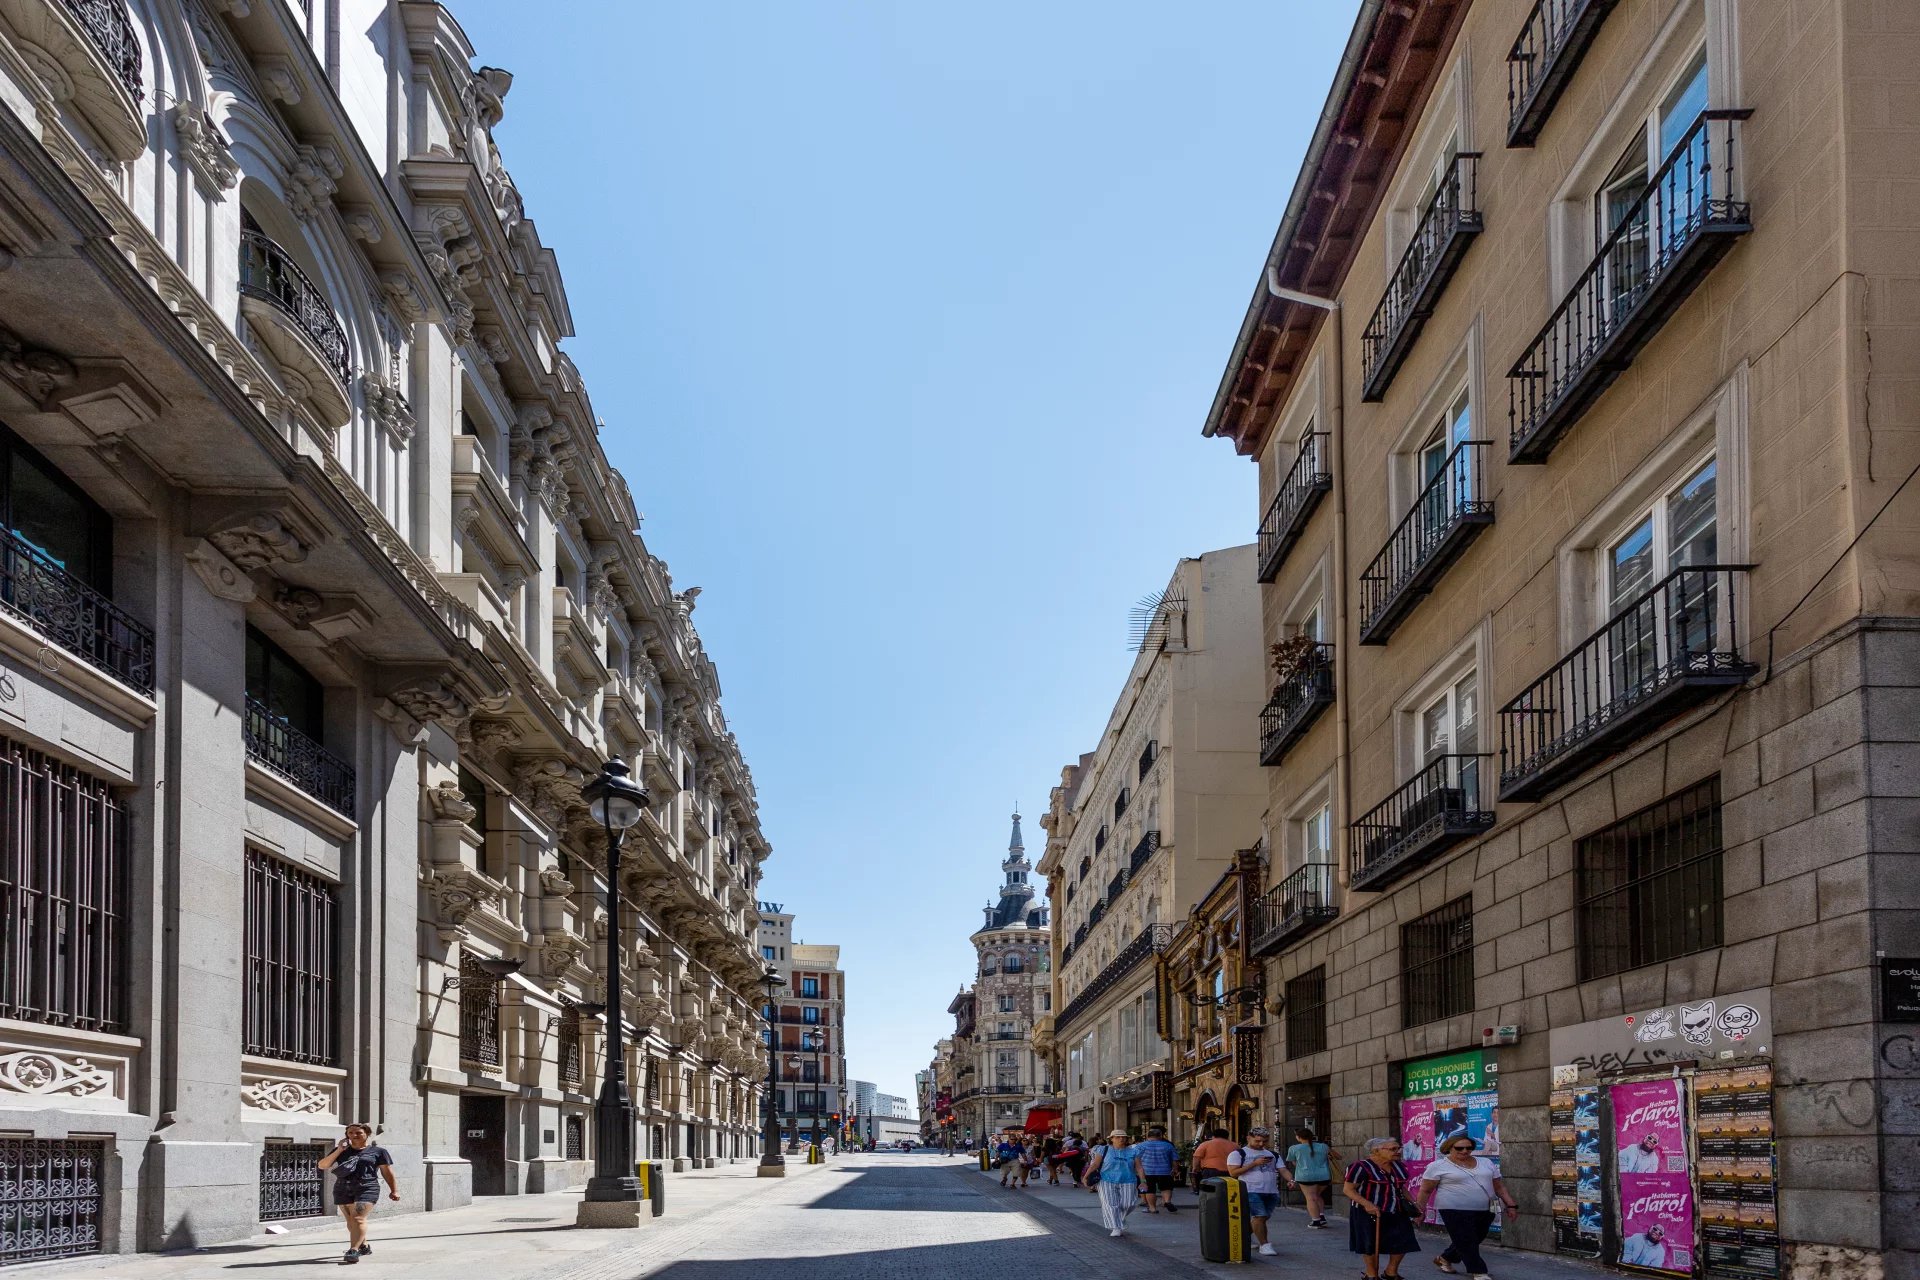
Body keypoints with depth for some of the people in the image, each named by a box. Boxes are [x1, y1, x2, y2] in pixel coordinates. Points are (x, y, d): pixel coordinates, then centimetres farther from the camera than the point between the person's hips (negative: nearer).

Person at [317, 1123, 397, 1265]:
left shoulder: (378, 1152, 8)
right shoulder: (342, 1151, 15)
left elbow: (387, 1172, 10)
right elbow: (322, 1165, 7)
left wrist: (394, 1190, 5)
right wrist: (339, 1151, -2)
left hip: (367, 1189, -5)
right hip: (343, 1190, 5)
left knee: (358, 1218, -20)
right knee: (351, 1221, 8)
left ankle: (353, 1250, -27)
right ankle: (364, 1246, 27)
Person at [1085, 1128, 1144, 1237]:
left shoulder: (1133, 1152, 8)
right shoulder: (1104, 1150, 4)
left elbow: (1139, 1168, 7)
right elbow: (1094, 1165, 2)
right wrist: (1086, 1177, -6)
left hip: (1127, 1183, 2)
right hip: (1108, 1182, -1)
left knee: (1127, 1205, -2)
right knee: (1110, 1205, -10)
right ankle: (1115, 1228, -4)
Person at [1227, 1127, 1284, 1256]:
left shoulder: (1273, 1154, 19)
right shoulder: (1238, 1153, 2)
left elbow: (1282, 1169, 12)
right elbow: (1233, 1172, -8)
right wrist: (1254, 1164, -12)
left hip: (1271, 1192, 6)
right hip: (1251, 1191, -6)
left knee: (1263, 1218, 9)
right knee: (1260, 1217, -15)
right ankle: (1265, 1245, -10)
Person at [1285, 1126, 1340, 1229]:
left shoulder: (1294, 1149, 2)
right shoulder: (1323, 1147, 8)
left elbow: (1293, 1163, 15)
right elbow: (1338, 1157, 19)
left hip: (1306, 1177, -4)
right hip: (1324, 1176, 4)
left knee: (1311, 1198, 1)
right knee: (1317, 1195, 21)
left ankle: (1316, 1221, -7)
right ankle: (1322, 1216, 11)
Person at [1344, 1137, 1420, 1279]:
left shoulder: (1399, 1167, 7)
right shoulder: (1361, 1167, -16)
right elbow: (1348, 1189, -14)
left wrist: (1412, 1203, 6)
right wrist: (1367, 1204, -26)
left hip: (1397, 1213, 7)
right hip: (1369, 1213, -7)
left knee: (1403, 1242, 6)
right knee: (1371, 1245, 5)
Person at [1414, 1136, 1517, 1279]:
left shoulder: (1486, 1163, 9)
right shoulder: (1438, 1166, -4)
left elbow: (1499, 1187, 13)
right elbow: (1425, 1191, -1)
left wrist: (1510, 1205, 7)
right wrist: (1420, 1210, -4)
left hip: (1484, 1211, 6)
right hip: (1455, 1211, -6)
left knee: (1475, 1240, 15)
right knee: (1466, 1243, -5)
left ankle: (1444, 1258, 34)